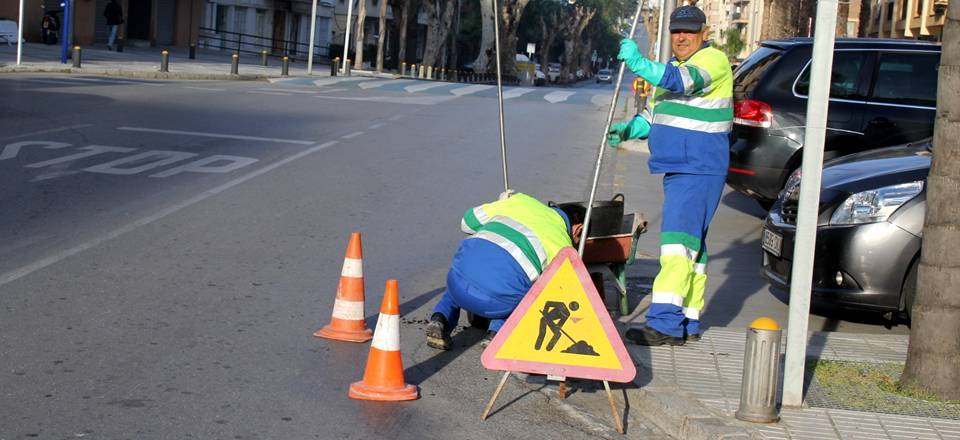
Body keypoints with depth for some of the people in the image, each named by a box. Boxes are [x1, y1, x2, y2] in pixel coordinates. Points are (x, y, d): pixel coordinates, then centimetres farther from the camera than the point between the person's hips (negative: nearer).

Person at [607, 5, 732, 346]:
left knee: (678, 242, -17)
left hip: (699, 170, -10)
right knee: (691, 244, 13)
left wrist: (640, 64, -39)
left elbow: (684, 81, -30)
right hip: (676, 169, 10)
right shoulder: (673, 67, 21)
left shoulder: (713, 60, -9)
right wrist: (628, 129, 8)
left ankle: (666, 323, -21)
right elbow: (657, 115, 26)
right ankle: (689, 323, 20)